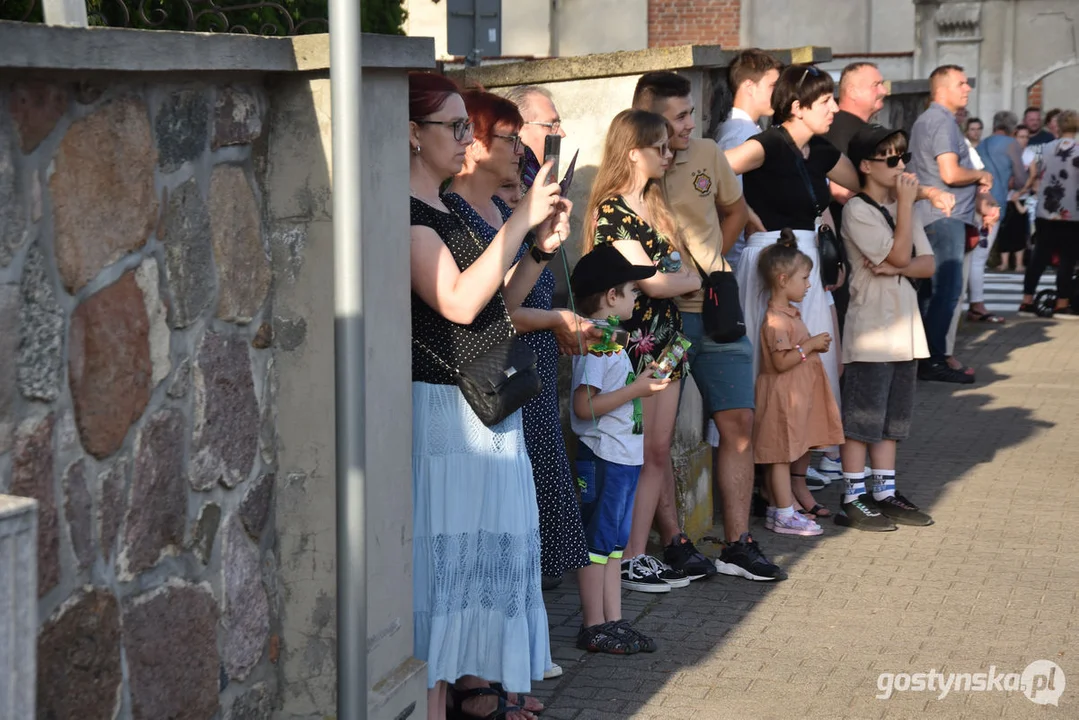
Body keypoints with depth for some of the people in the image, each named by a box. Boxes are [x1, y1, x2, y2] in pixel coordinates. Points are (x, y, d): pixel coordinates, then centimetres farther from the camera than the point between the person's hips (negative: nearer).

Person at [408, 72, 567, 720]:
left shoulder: (450, 211, 16)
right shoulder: (408, 214, -13)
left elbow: (496, 307, 18)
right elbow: (458, 302, -25)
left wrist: (541, 252, 4)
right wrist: (521, 222, -22)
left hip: (488, 400, 10)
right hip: (441, 405, -9)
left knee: (490, 542, 13)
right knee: (444, 551, -6)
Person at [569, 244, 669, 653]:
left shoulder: (609, 340, 14)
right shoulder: (594, 343, -16)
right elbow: (584, 406, -23)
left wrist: (644, 381, 13)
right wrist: (636, 390, -20)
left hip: (623, 456, 10)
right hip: (603, 458, -10)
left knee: (614, 543, 13)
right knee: (597, 542, -2)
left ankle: (613, 623, 18)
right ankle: (594, 627, 5)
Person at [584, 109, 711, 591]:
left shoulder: (652, 204, 16)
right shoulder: (612, 211, -13)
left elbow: (675, 267, 15)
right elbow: (653, 282, -15)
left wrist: (674, 278, -6)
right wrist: (692, 280, 1)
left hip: (664, 338, 8)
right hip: (631, 339, -8)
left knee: (659, 450, 10)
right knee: (639, 453, -4)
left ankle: (673, 542, 15)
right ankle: (627, 559, 2)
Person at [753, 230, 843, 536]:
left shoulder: (789, 313, 14)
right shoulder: (776, 319, -19)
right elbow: (781, 361, -24)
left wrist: (814, 345, 10)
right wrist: (811, 345, -18)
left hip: (799, 394, 10)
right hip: (783, 395, -10)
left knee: (796, 451, 14)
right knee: (782, 454, -5)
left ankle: (778, 508, 21)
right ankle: (784, 516, -1)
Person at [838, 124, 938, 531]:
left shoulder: (903, 208, 14)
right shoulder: (858, 210, -10)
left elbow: (927, 263, 7)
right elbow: (900, 254, -16)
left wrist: (896, 268, -12)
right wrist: (905, 203, -12)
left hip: (904, 324, 8)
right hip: (870, 326, -8)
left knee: (893, 417, 12)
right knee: (861, 417, -5)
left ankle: (884, 493, 19)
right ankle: (853, 500, 1)